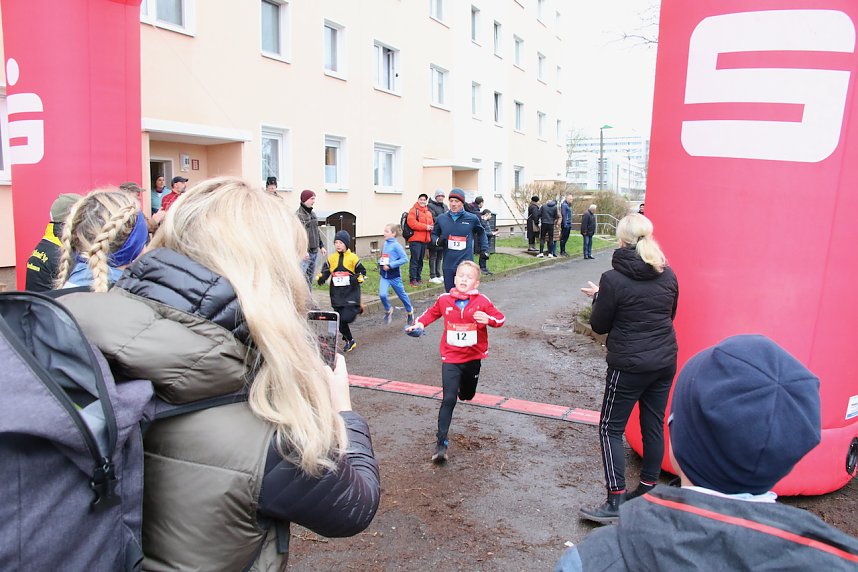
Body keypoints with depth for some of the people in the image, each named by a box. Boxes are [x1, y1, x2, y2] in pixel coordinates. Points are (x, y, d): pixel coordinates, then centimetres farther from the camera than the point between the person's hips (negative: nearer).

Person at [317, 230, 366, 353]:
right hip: (337, 294, 4)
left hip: (351, 293, -4)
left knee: (347, 318, -18)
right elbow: (325, 271, 16)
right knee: (340, 321, 6)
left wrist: (357, 278, -14)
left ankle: (358, 309, 14)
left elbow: (362, 272, 4)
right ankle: (349, 340, 24)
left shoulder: (353, 258, -3)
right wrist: (321, 278, -4)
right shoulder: (331, 258, 5)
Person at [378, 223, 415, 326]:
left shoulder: (396, 245, -16)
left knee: (402, 295, 13)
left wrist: (390, 265, -22)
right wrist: (380, 261, -1)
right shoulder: (385, 244, 4)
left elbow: (405, 258, -20)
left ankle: (409, 311, 37)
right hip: (384, 275, 5)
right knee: (382, 294, -14)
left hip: (394, 275, -5)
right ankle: (388, 310, 13)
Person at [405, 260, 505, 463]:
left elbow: (500, 318, -3)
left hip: (473, 357, 2)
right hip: (450, 358, -1)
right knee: (449, 399, -11)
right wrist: (420, 324, -1)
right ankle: (441, 442, -6)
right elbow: (432, 312, 15)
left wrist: (488, 319, -23)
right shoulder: (444, 300, -5)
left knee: (467, 395, 21)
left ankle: (464, 386, 60)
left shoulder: (482, 302, -9)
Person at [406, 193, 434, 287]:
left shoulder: (428, 212, 18)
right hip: (415, 239, -7)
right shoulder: (413, 210, -5)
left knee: (421, 260, 13)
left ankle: (419, 278, 21)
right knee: (415, 259, -8)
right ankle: (413, 279, -4)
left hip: (425, 240, 7)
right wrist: (425, 227, -17)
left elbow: (431, 223, 21)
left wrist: (431, 227, -4)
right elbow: (412, 223, -17)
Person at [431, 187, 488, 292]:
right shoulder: (441, 219, 3)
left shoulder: (472, 219, 0)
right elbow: (434, 234, 17)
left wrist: (484, 248, 10)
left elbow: (481, 232, 18)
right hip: (448, 265, 3)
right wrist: (438, 241, -5)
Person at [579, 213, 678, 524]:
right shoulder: (668, 275, 1)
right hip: (665, 361, 6)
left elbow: (599, 326, -7)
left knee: (611, 429, 4)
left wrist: (598, 297, 10)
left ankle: (615, 502, 4)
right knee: (654, 425, 17)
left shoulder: (613, 279, -16)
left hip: (628, 365, -6)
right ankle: (648, 489, 30)